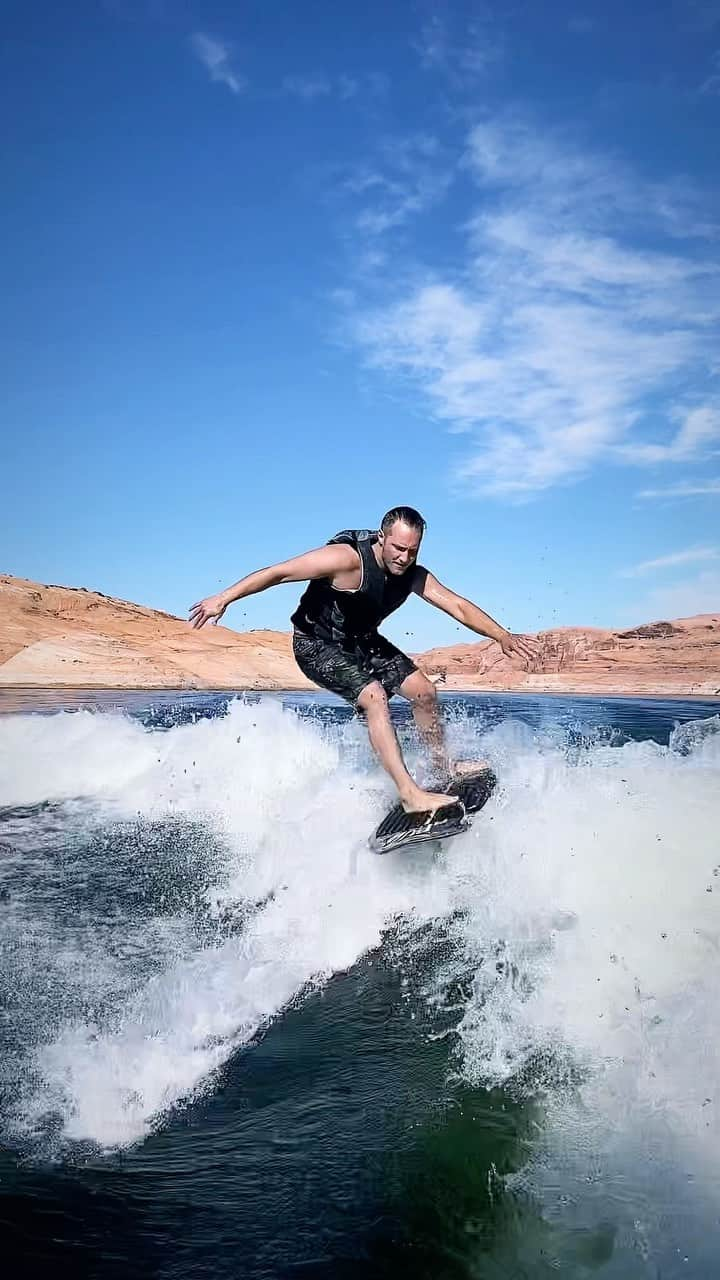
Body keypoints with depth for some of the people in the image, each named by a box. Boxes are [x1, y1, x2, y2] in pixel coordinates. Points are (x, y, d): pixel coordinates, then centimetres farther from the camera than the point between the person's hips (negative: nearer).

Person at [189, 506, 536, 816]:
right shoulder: (347, 559, -30)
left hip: (362, 641, 7)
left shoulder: (414, 576, -10)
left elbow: (458, 606, -11)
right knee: (374, 696, -26)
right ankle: (409, 794, -28)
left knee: (423, 692, 3)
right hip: (317, 644, -7)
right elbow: (278, 572, -28)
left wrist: (502, 636, -22)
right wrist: (224, 597, -31)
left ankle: (445, 770, 22)